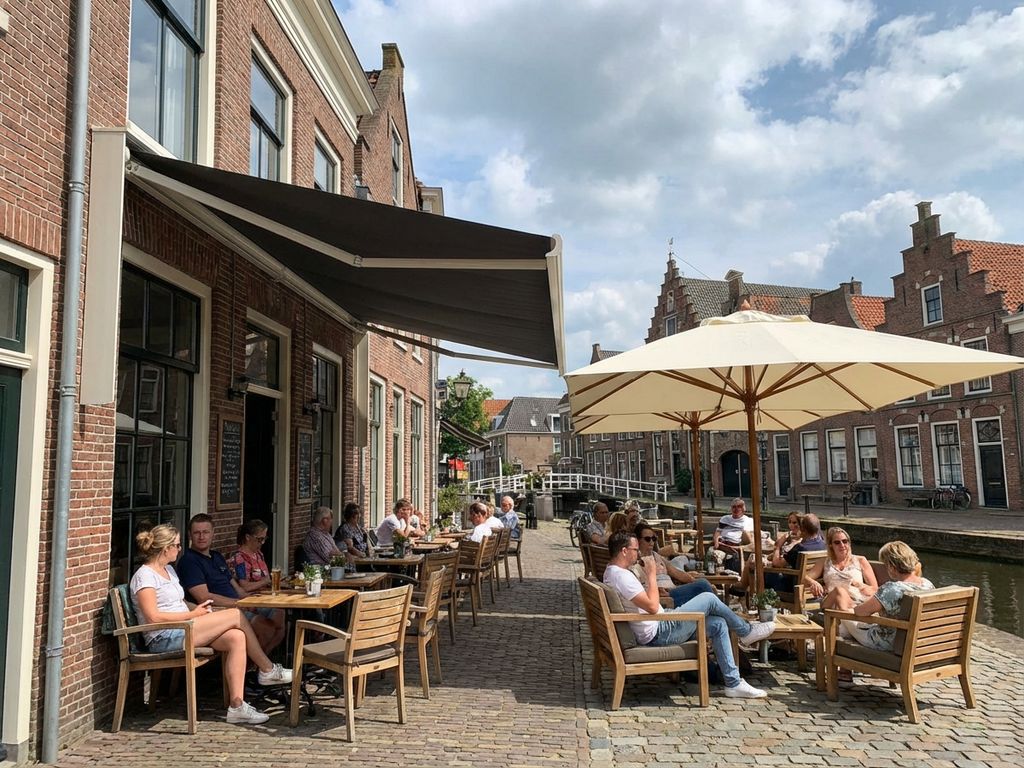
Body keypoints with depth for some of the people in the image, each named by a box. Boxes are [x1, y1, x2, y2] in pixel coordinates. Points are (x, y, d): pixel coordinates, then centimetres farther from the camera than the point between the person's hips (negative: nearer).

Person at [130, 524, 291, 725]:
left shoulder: (168, 569, 21)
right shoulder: (145, 576, -9)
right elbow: (153, 617, -18)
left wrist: (198, 608, 4)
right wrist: (193, 614, -14)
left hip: (181, 631, 9)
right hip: (164, 639, -9)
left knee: (236, 638, -16)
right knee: (236, 615, -16)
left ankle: (237, 706, -18)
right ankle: (268, 670, -1)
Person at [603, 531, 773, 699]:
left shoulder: (611, 572, 12)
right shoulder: (621, 575, -22)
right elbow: (652, 606, -25)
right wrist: (652, 575, -16)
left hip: (656, 630, 11)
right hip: (657, 634, -11)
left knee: (718, 624, 8)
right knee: (708, 598, -8)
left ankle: (734, 684, 11)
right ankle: (746, 631, 16)